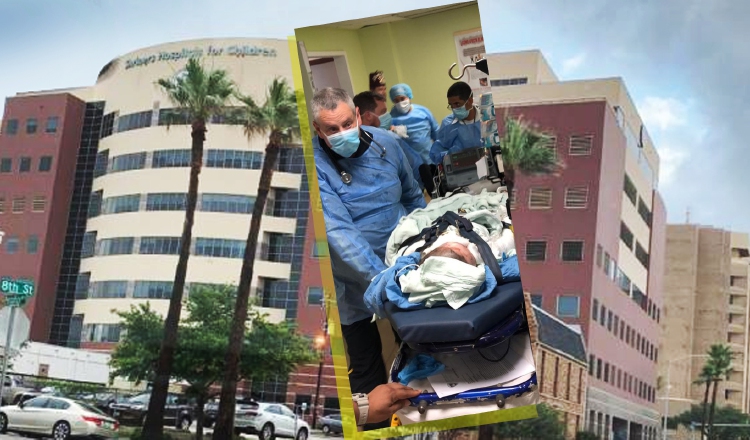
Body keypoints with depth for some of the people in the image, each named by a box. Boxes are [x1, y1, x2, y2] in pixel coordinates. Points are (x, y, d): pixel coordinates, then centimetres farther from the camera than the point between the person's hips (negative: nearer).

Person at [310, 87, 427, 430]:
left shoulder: (384, 142, -5)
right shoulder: (314, 165, -19)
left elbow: (413, 196, 11)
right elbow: (338, 231, -27)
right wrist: (379, 276, -34)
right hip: (355, 283, -4)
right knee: (366, 366, 6)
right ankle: (376, 421, 26)